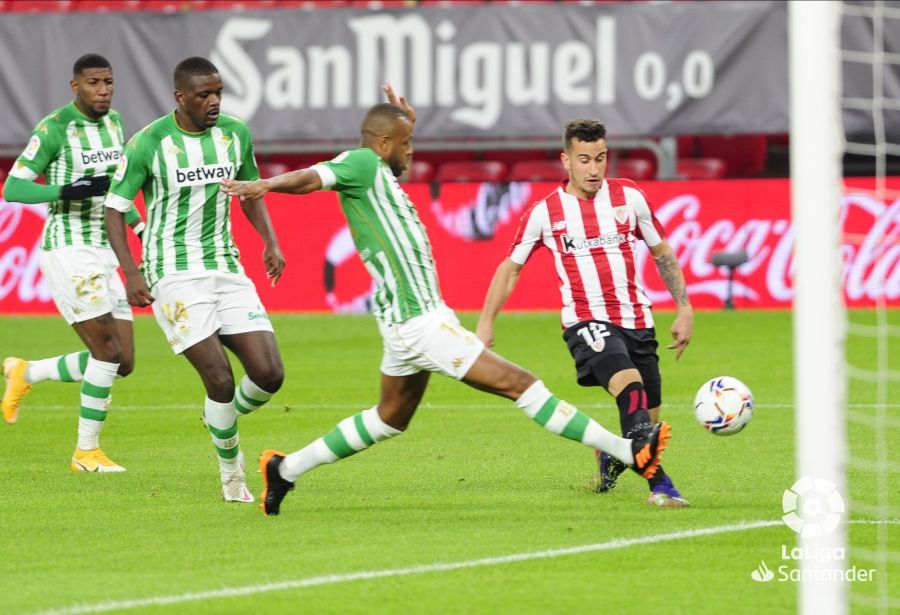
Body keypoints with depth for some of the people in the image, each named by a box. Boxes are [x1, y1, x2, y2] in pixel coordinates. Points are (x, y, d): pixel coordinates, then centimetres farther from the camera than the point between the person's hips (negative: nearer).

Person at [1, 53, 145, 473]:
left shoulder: (113, 123, 11)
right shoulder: (55, 128, -12)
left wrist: (140, 226, 16)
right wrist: (68, 190, -26)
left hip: (104, 255, 8)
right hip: (68, 251, -8)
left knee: (122, 363, 4)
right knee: (108, 349, -15)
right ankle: (86, 451, -2)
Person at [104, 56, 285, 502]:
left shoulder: (235, 134, 2)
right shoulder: (148, 144, -11)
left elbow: (251, 194, 18)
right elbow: (114, 209, -4)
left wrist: (270, 242, 1)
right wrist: (131, 273, -14)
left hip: (226, 268, 5)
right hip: (174, 276, -5)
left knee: (269, 374, -7)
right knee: (220, 379, -15)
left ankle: (223, 418, 25)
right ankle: (232, 473, 6)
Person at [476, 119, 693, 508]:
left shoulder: (629, 197, 4)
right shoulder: (544, 213, 0)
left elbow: (662, 253, 15)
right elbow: (510, 268, 11)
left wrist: (684, 309, 11)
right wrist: (485, 325, 7)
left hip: (637, 322, 4)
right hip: (586, 322, -3)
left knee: (650, 419, 4)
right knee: (630, 383, -30)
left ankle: (610, 456, 38)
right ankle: (659, 484, -36)